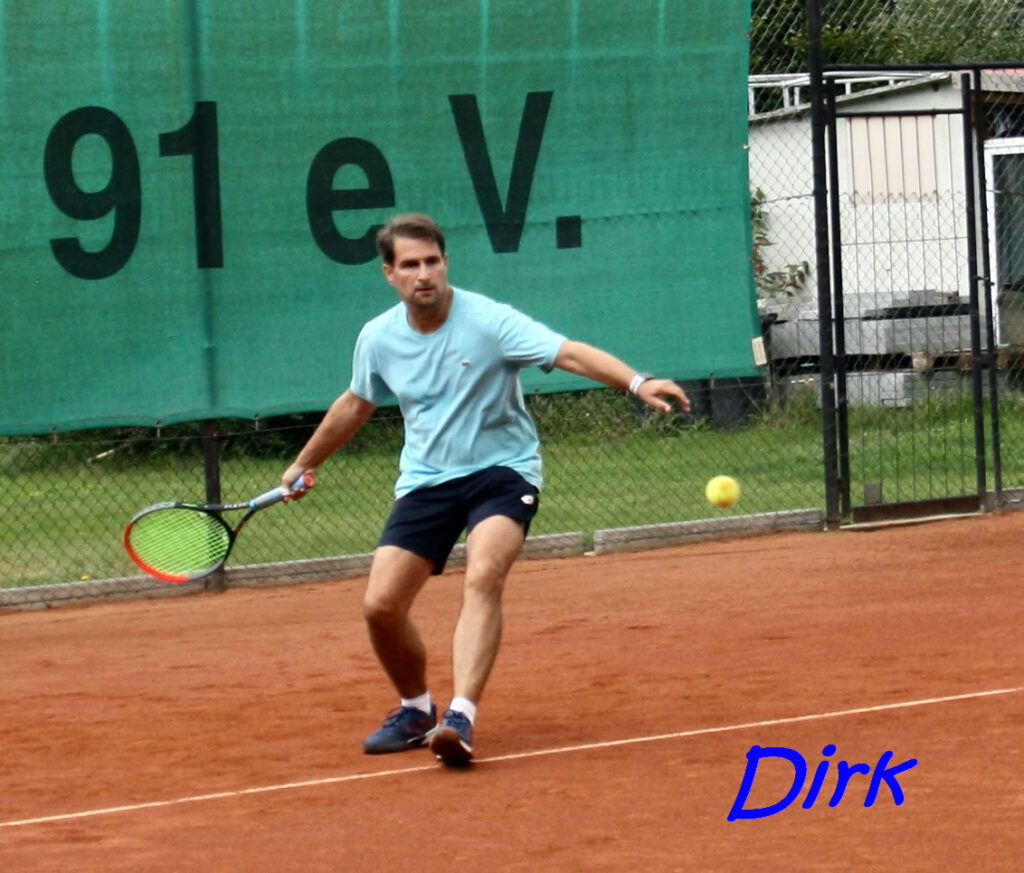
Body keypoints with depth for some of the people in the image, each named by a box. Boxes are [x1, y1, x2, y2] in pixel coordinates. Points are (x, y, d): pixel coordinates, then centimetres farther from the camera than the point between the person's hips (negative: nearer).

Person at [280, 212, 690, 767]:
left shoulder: (488, 321, -16)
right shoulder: (378, 339, 0)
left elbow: (571, 354, -27)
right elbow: (355, 405, 21)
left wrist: (637, 382, -44)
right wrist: (304, 464, 32)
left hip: (501, 471, -4)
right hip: (425, 481, 4)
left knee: (483, 577, -31)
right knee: (380, 605, -6)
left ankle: (459, 718, -39)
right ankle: (415, 711, 21)